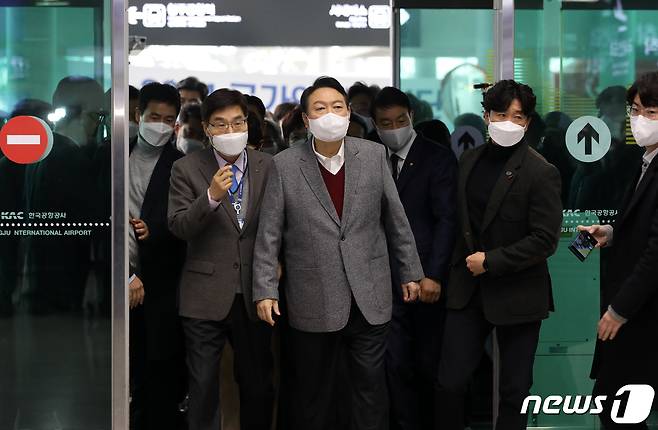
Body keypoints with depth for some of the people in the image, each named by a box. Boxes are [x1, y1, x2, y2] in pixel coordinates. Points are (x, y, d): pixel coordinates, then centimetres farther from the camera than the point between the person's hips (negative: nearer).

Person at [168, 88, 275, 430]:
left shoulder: (268, 167, 2)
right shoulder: (187, 169, -3)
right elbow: (178, 227, -12)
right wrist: (212, 196, -24)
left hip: (254, 292, 2)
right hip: (206, 295, -2)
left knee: (258, 383, 12)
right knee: (203, 386, 4)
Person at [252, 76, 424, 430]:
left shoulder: (373, 155, 2)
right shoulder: (285, 165, -3)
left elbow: (396, 219, 8)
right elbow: (269, 234, -3)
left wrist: (410, 271, 11)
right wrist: (265, 290, -7)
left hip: (369, 298, 1)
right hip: (313, 302, -1)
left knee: (371, 387, 7)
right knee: (312, 393, 10)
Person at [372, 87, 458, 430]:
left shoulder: (438, 158, -3)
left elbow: (446, 219, -9)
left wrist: (433, 274, -16)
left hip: (426, 279, -3)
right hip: (388, 281, 3)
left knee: (429, 365, 5)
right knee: (397, 366, 3)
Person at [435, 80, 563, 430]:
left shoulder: (540, 173, -12)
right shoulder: (470, 160, 6)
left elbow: (545, 240, -16)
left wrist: (490, 261, -15)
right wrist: (465, 261, 7)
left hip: (517, 295, -4)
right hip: (468, 289, 4)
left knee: (514, 389, 7)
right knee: (450, 383, 1)